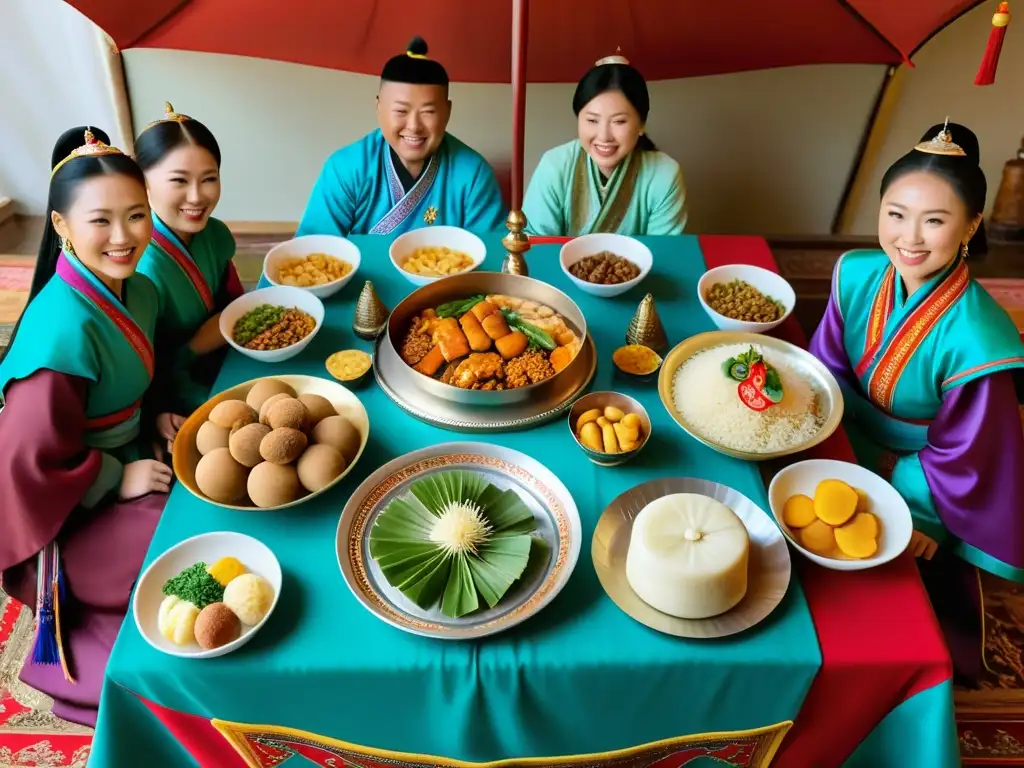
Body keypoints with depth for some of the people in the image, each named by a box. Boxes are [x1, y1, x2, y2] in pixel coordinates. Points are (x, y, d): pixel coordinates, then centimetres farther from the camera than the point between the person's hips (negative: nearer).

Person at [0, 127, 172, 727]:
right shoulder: (65, 328, -32)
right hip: (69, 508, -8)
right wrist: (119, 478, -17)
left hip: (127, 456, 8)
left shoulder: (138, 289, -4)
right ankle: (97, 657, 10)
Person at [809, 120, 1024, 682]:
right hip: (856, 449, 4)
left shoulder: (973, 342, -34)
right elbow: (827, 371, -8)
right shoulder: (857, 275, -19)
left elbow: (958, 464, -21)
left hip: (916, 492, -4)